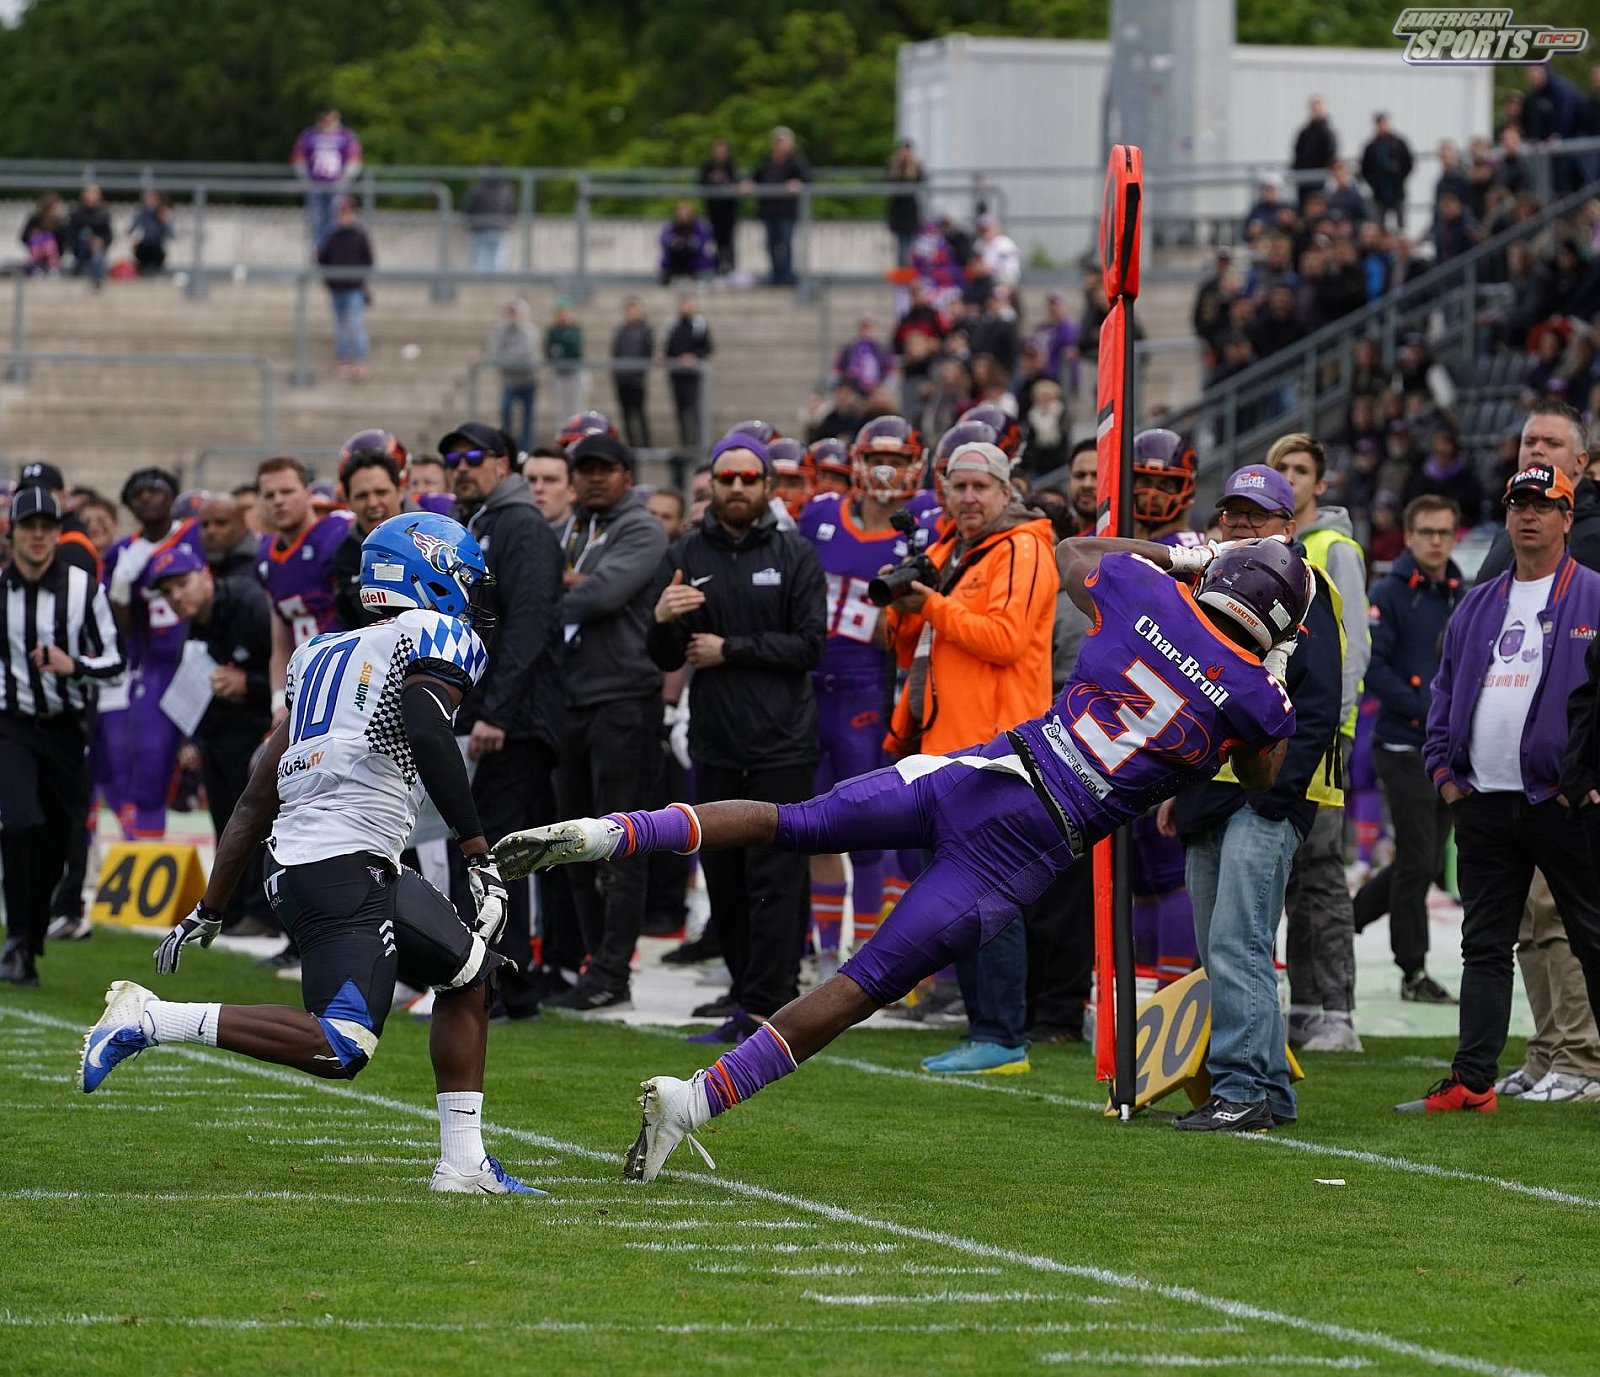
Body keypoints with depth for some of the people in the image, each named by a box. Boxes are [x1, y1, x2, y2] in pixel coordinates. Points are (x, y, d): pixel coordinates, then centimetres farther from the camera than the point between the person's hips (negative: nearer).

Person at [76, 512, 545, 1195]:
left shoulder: (323, 656, 24)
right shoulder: (440, 637, 2)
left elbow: (257, 799, 23)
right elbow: (427, 735, -19)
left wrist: (208, 910, 25)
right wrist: (481, 857, -17)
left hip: (293, 859, 9)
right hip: (346, 865, -9)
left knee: (468, 972, 22)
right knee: (339, 1051, -17)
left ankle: (462, 1163, 20)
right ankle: (151, 1020, -18)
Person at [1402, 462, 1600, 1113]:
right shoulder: (1478, 606, 17)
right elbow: (1445, 689, 21)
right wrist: (1444, 769, 9)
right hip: (1481, 804, 6)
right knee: (1484, 945, 6)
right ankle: (1472, 1080, 7)